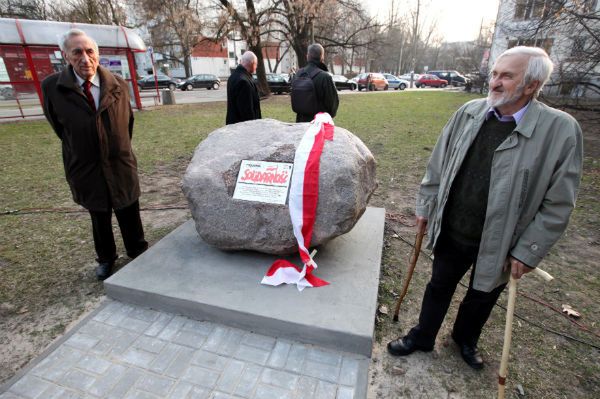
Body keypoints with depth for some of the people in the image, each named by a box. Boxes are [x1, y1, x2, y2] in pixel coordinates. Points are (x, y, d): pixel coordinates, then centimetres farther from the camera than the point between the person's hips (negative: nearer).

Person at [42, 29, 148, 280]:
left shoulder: (118, 85, -5)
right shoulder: (52, 87, -8)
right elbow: (57, 124, 7)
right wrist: (78, 151, 12)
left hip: (121, 164, 0)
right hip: (85, 168, 0)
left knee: (130, 215, 11)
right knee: (100, 219, 15)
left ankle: (138, 254, 30)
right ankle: (105, 258, 35)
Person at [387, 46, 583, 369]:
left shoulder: (560, 130, -15)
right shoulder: (468, 113, -5)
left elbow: (558, 203, -11)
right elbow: (438, 165, 3)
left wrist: (527, 251, -11)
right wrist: (425, 207, 5)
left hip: (497, 242, -2)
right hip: (451, 231, 2)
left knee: (481, 297, 23)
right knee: (439, 287, 20)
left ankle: (465, 338, 52)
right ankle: (422, 337, 44)